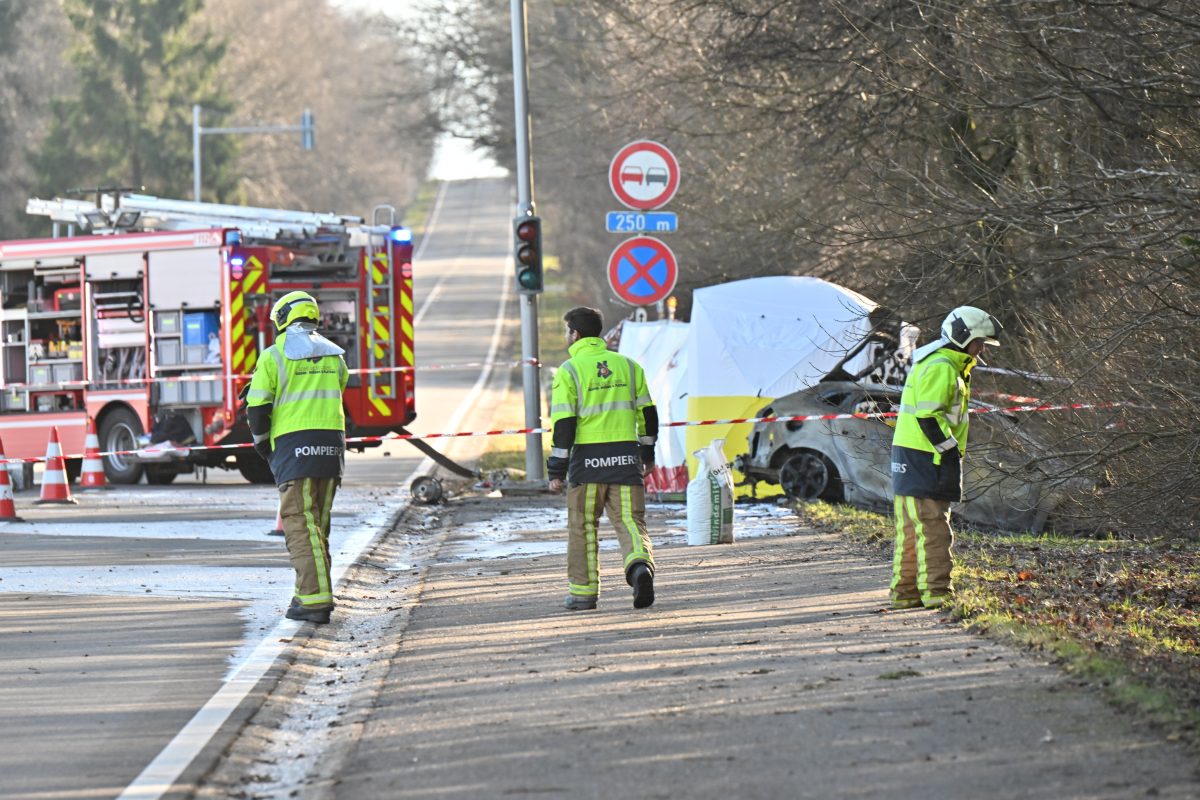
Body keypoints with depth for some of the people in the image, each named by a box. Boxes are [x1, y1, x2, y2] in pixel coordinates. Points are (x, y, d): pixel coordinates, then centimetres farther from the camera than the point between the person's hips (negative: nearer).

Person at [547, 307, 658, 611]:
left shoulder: (569, 371, -4)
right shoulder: (627, 365, 10)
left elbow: (564, 423, -9)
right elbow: (647, 413, 14)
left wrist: (556, 470, -6)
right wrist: (647, 454, 25)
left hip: (587, 458, -3)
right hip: (625, 457, 3)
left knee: (583, 526, 11)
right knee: (630, 521, 3)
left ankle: (584, 592, 15)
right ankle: (640, 565, -26)